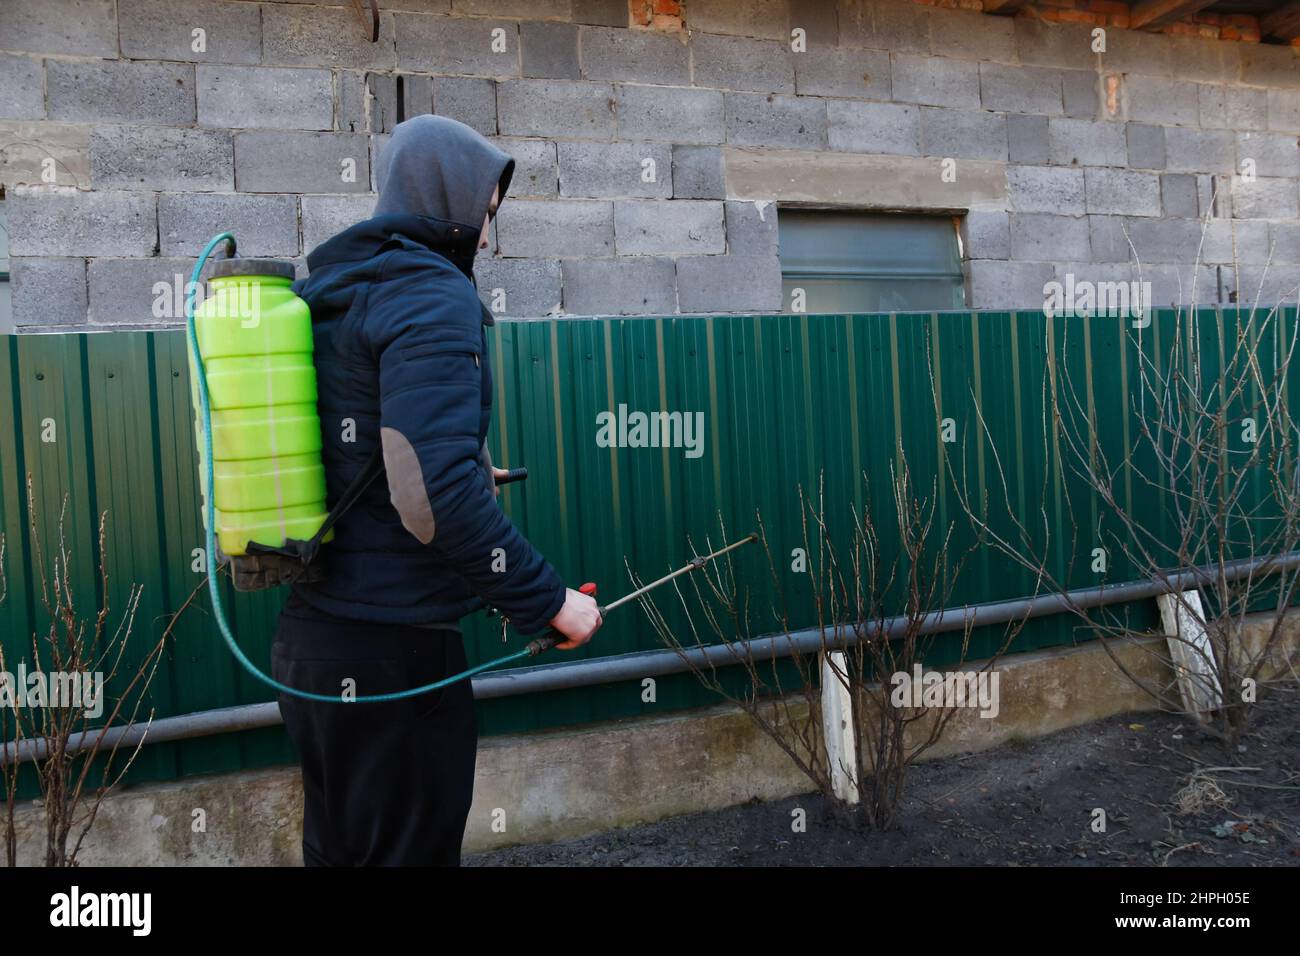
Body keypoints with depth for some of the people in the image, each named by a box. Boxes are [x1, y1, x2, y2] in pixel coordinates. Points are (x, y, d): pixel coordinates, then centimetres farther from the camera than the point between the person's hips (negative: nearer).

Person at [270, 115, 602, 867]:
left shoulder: (331, 296, 12)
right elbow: (434, 495, -25)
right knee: (410, 850, 7)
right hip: (389, 649, -9)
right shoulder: (432, 297, -15)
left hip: (317, 638, 9)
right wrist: (550, 601, -16)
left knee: (344, 847, 22)